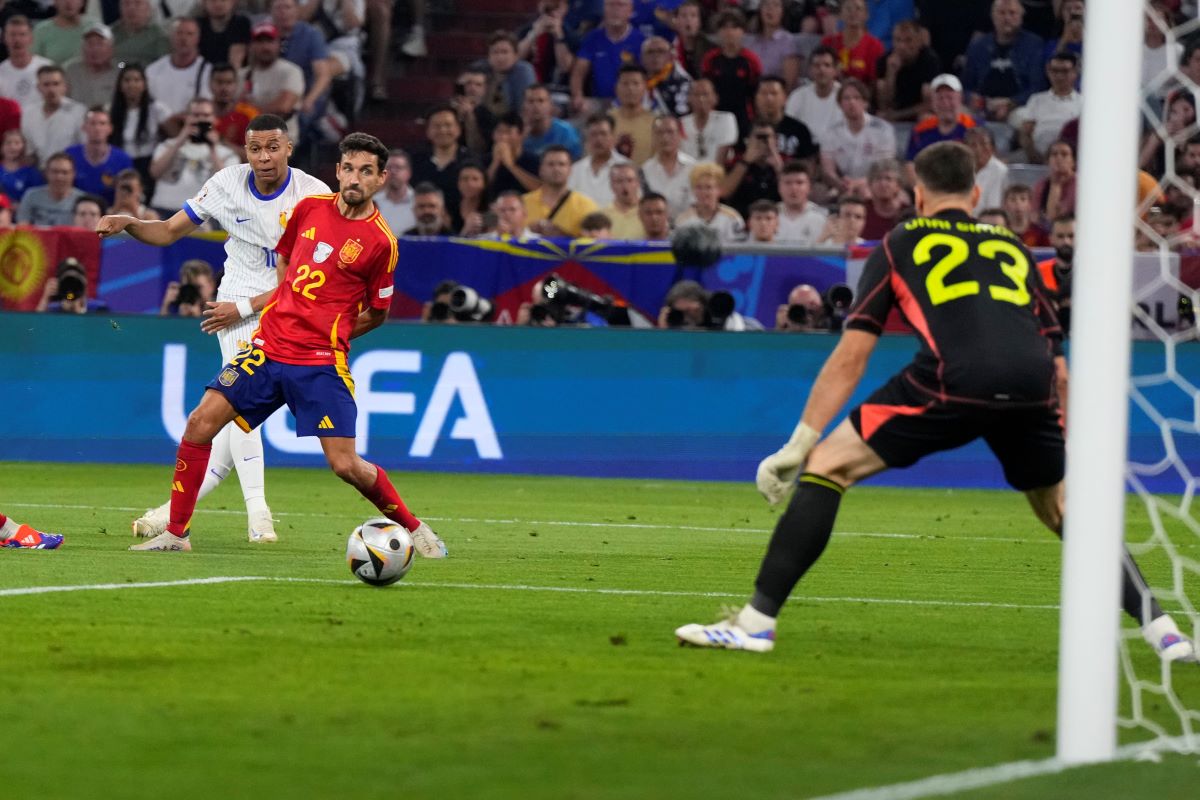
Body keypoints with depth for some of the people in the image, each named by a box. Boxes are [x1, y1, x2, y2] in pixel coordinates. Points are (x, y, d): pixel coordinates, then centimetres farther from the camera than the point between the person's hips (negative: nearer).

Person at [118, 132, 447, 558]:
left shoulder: (380, 242, -6)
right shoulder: (310, 207, 7)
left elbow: (376, 314, 5)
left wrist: (327, 335, 5)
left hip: (321, 364, -4)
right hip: (268, 347, 5)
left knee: (345, 465, -11)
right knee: (200, 424, -6)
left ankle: (415, 529, 12)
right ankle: (176, 532, 5)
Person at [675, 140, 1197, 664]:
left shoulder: (900, 244, 25)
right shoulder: (1013, 249, 33)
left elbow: (851, 355, 18)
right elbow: (1059, 367, 29)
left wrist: (798, 446, 20)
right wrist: (1070, 454, 40)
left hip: (953, 379, -4)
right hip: (1032, 388, 4)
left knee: (827, 466, 9)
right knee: (1060, 507, 28)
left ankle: (757, 621, 2)